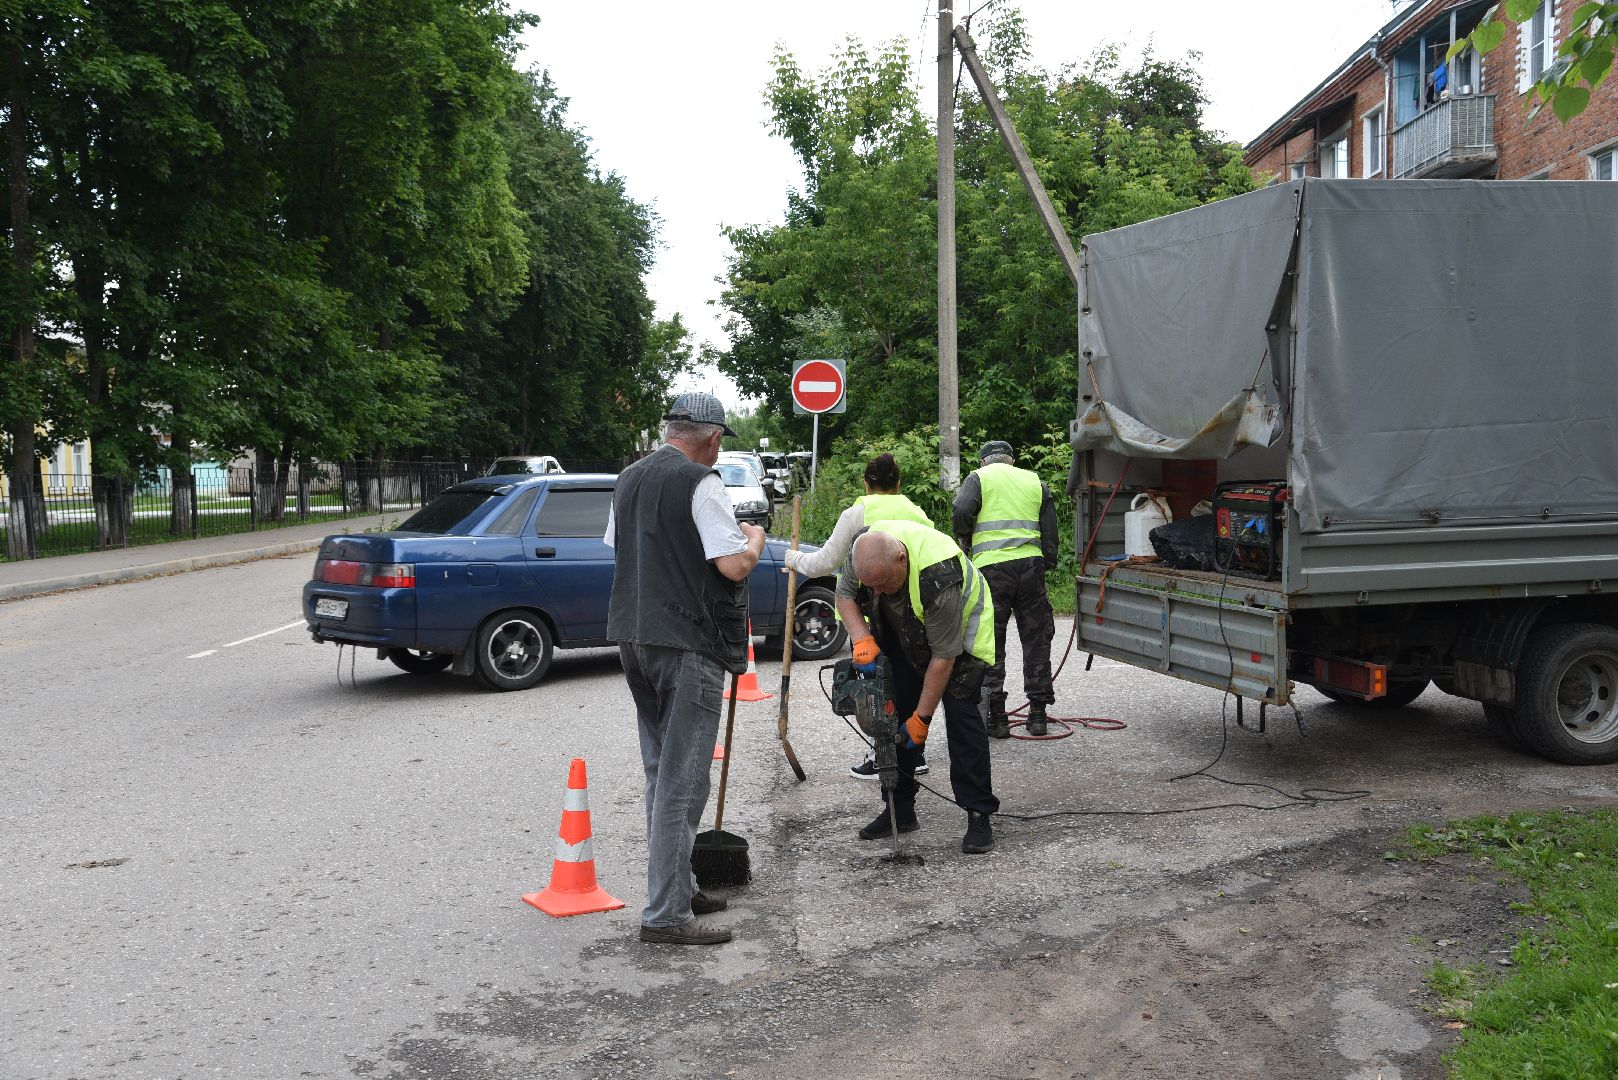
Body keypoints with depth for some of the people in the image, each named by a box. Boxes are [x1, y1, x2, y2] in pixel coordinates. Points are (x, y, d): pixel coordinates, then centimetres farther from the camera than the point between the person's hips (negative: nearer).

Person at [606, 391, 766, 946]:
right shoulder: (701, 483, -13)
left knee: (661, 771, 17)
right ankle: (666, 913, -2)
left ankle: (677, 885, 27)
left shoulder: (628, 479, 13)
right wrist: (753, 537, 2)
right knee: (682, 781, -4)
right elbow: (735, 566, -18)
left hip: (633, 636, 9)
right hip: (686, 643, -9)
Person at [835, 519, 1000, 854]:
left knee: (960, 713, -15)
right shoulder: (864, 550, -26)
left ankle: (978, 816, -11)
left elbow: (943, 656, -34)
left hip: (959, 630, -6)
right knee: (896, 712, 1)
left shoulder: (938, 579, -42)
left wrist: (921, 718, -27)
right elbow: (844, 594, -7)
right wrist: (862, 639, -26)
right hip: (904, 632, 6)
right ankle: (900, 810, 10)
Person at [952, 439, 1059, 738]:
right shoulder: (1035, 481, 19)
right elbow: (1050, 530, 16)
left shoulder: (978, 478, 7)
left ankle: (996, 716, 2)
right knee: (1036, 640, 11)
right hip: (1031, 564, 3)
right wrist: (1049, 565, 19)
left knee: (989, 644, 3)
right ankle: (1038, 713, 13)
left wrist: (966, 541, 8)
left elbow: (962, 511, -10)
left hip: (991, 566, -3)